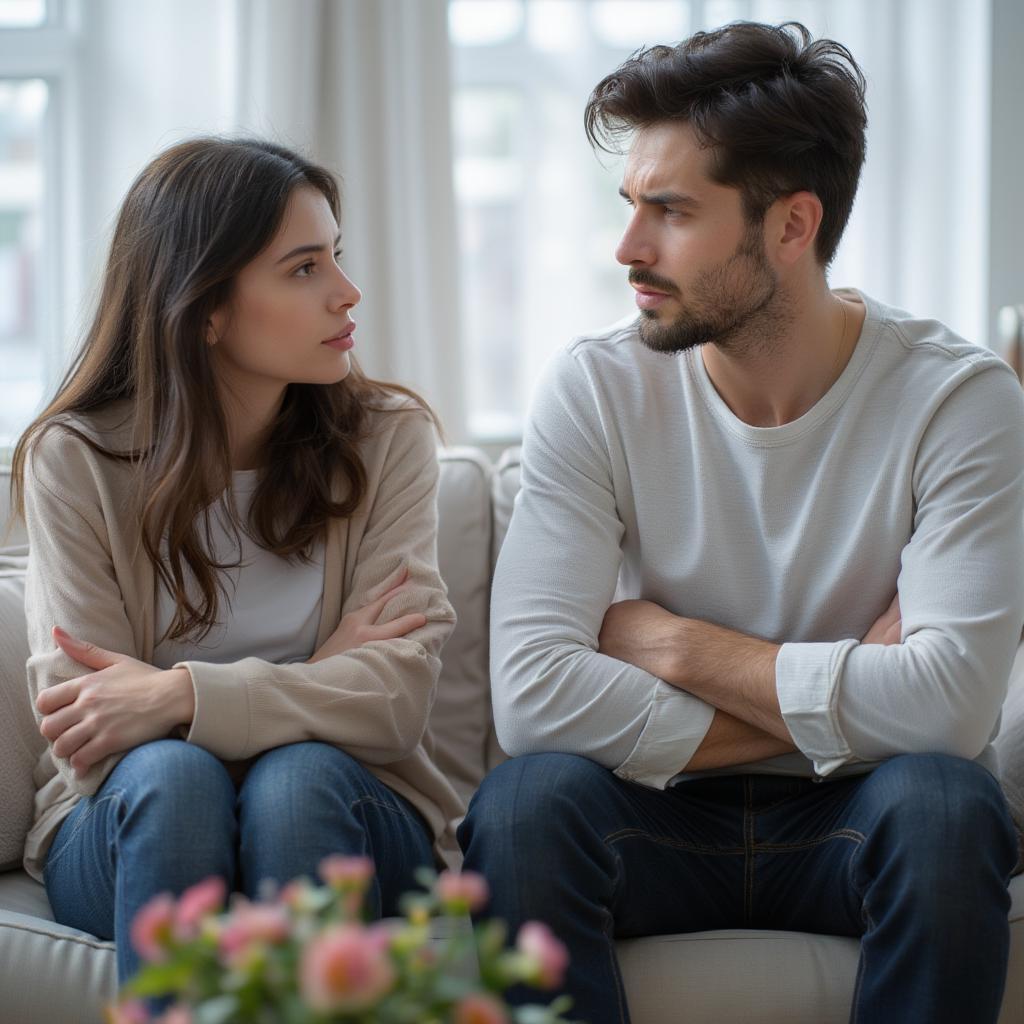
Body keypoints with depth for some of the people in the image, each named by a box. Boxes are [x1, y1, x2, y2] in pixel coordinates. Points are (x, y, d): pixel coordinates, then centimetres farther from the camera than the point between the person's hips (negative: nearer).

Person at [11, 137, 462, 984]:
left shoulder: (387, 437, -3)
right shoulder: (75, 459, -5)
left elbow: (399, 692, -14)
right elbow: (84, 737, -10)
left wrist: (183, 697, -26)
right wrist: (314, 686, -12)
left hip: (341, 815, 1)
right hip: (132, 828, 0)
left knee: (298, 776, -33)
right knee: (169, 772, -33)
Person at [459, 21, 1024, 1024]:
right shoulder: (596, 388, -8)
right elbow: (532, 693, -20)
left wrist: (677, 646, -16)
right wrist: (834, 708, -17)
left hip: (851, 828, 0)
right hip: (664, 822, 1)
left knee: (943, 800, -32)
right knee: (524, 801, -29)